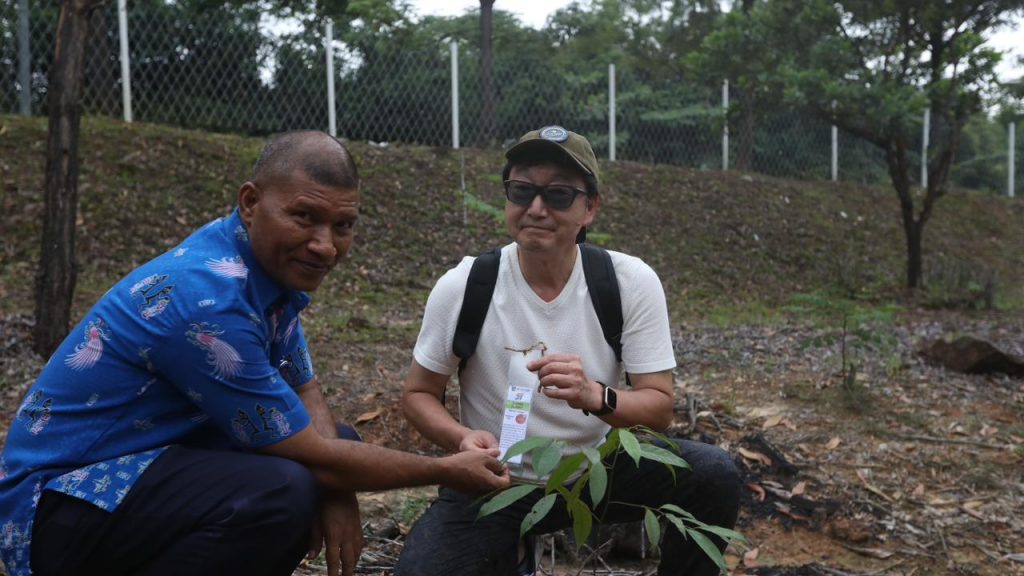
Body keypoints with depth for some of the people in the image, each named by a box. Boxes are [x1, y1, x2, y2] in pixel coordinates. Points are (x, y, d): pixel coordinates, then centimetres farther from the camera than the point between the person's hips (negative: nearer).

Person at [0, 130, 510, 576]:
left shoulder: (272, 262, -2)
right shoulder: (206, 297, -29)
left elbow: (305, 392, 7)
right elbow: (310, 456, -22)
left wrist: (336, 491, -13)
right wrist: (447, 472, -10)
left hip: (155, 459, 9)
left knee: (342, 443, 8)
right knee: (281, 491, -32)